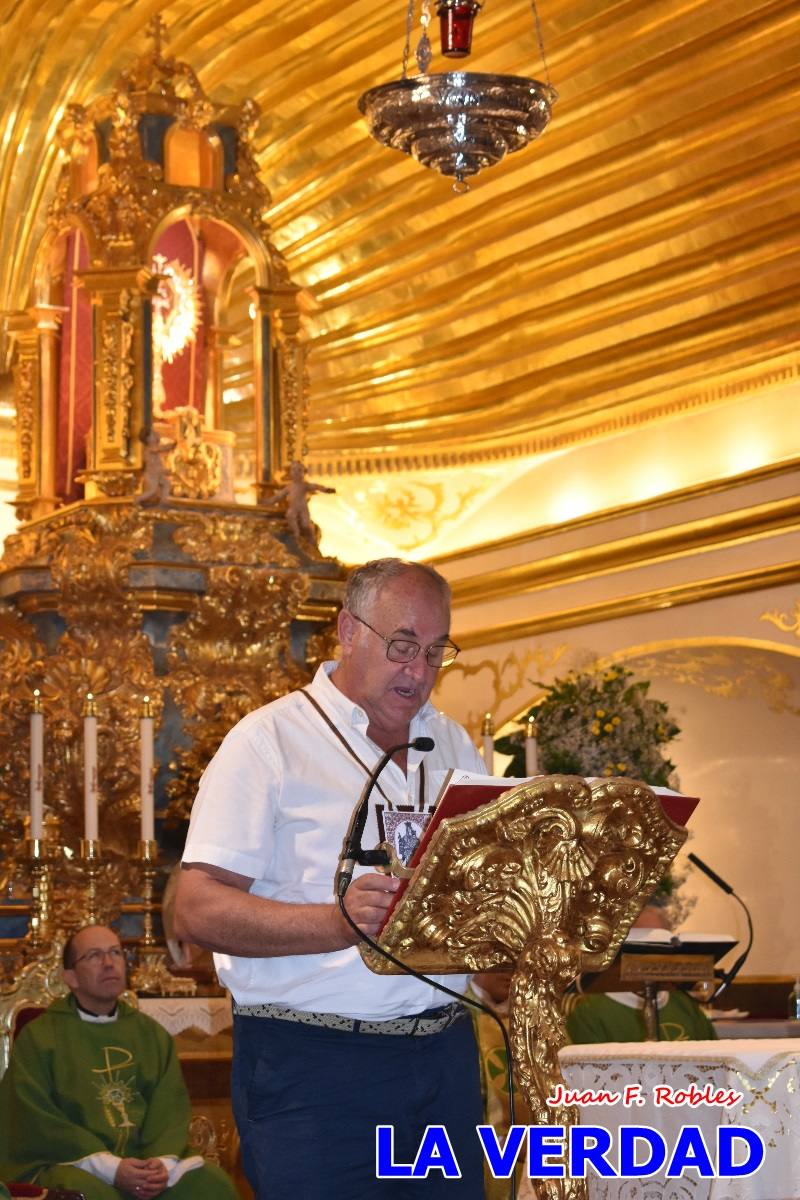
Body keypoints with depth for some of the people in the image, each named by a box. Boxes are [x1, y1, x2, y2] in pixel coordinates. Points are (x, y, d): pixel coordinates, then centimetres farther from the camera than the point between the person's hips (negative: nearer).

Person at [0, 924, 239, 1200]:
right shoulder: (37, 1037, 4)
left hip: (147, 1159, 4)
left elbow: (171, 1107, 7)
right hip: (73, 1164, -4)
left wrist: (163, 1161, -15)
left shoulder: (153, 1034, 17)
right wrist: (109, 1167, -18)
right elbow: (36, 1121, -6)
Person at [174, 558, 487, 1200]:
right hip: (311, 1066, -5)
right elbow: (199, 911, -12)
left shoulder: (455, 745, 16)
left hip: (444, 1048, 5)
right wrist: (339, 923, -26)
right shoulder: (270, 739, -4)